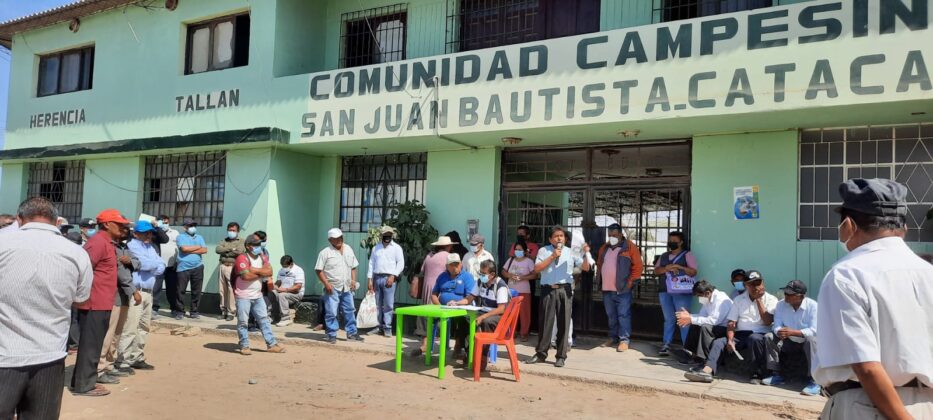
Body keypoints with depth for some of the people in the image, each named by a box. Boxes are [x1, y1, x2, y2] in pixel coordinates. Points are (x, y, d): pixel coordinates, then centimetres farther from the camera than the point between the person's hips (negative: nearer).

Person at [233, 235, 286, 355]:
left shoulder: (263, 257, 10)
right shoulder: (242, 258, -12)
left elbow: (270, 272, -3)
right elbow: (246, 276, -24)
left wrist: (255, 270, -15)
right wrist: (262, 273, -9)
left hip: (258, 295, 7)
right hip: (243, 296, -7)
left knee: (264, 319, 8)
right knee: (242, 322, 0)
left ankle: (271, 344, 11)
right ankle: (244, 346, 11)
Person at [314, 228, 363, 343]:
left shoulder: (348, 250, 11)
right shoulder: (325, 252, -6)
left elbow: (353, 267, 17)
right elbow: (319, 270, -8)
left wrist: (353, 280, 5)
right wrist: (326, 283, -16)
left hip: (347, 288, 5)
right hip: (332, 288, -5)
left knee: (349, 311, 12)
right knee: (331, 313, -3)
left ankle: (352, 333, 22)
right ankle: (332, 335, 7)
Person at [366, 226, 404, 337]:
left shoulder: (396, 247, 4)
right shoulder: (376, 248, 15)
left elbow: (401, 263, -2)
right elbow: (371, 263, 12)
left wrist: (393, 276, -13)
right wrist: (369, 279, 4)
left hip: (389, 278, -4)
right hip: (376, 278, 4)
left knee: (388, 304, -6)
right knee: (377, 304, 7)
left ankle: (387, 328, -1)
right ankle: (378, 326, 15)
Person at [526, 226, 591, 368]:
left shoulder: (570, 253, 9)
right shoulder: (544, 251, 7)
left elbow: (585, 267, 5)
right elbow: (537, 269, -5)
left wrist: (586, 253, -12)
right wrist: (552, 256, -9)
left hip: (564, 290, 1)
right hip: (548, 289, 0)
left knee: (563, 322, 3)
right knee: (546, 321, 5)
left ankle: (561, 356, 11)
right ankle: (540, 353, 15)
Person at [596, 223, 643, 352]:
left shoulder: (629, 247, -4)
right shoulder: (604, 248, 15)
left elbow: (638, 266, -7)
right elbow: (599, 264, 24)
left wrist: (631, 282, -10)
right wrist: (599, 279, 13)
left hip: (622, 289, -6)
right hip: (606, 289, 6)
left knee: (623, 315, -5)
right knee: (611, 315, 13)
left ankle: (624, 340, -1)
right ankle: (613, 338, 23)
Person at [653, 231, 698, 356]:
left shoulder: (687, 254, 3)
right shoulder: (664, 256, 18)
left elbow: (693, 272, -5)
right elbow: (656, 270, 11)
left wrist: (679, 267, -17)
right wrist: (666, 268, -8)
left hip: (682, 292, -5)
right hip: (665, 291, 5)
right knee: (669, 319, 7)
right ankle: (666, 345, 8)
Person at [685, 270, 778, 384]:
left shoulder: (771, 299, 5)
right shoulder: (739, 299, 15)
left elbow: (767, 322, -10)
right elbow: (731, 323, 7)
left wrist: (759, 300, -8)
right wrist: (730, 340, -10)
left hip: (759, 335, -4)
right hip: (740, 335, 4)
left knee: (755, 338, -37)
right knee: (718, 342, -19)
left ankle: (758, 374, -24)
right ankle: (707, 371, -39)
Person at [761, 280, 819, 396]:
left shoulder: (813, 306, -18)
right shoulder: (781, 305, -5)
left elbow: (814, 331, -27)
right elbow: (776, 326, -11)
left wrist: (792, 332, -38)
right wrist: (780, 332, -36)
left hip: (807, 343, -4)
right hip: (790, 343, 5)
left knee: (812, 340, -36)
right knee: (769, 337, -16)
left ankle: (814, 381, -30)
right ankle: (776, 375, -8)